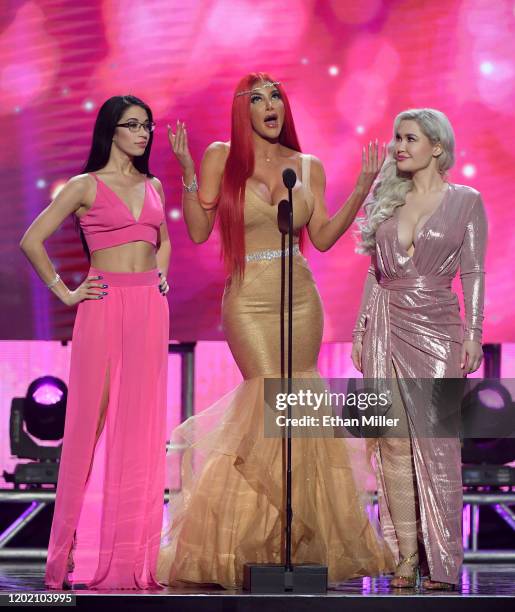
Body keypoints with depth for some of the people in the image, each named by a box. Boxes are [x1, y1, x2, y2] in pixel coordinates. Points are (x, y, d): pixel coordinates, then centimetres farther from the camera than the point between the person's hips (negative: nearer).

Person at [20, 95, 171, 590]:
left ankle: (131, 551, 6)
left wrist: (160, 274, 15)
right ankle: (84, 549, 1)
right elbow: (32, 241, -4)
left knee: (140, 426, 3)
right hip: (104, 307, -5)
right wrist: (64, 292, -5)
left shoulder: (153, 187, 15)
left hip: (150, 308, 5)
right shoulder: (86, 187, -1)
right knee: (93, 422, -5)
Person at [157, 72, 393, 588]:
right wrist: (187, 172, -13)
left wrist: (362, 188, 1)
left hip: (300, 298, 3)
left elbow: (323, 237, 6)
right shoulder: (221, 157, -1)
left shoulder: (309, 167, 8)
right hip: (248, 299, -3)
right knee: (273, 401, -10)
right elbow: (198, 231, -4)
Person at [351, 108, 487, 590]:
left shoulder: (465, 201, 2)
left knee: (436, 443, -6)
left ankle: (440, 563, -1)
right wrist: (361, 329, 10)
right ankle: (404, 557, 4)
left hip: (435, 328, -4)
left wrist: (472, 333, -10)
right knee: (394, 443, 0)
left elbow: (473, 273, -2)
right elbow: (376, 271, 14)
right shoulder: (387, 199, 12)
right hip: (386, 325, 4)